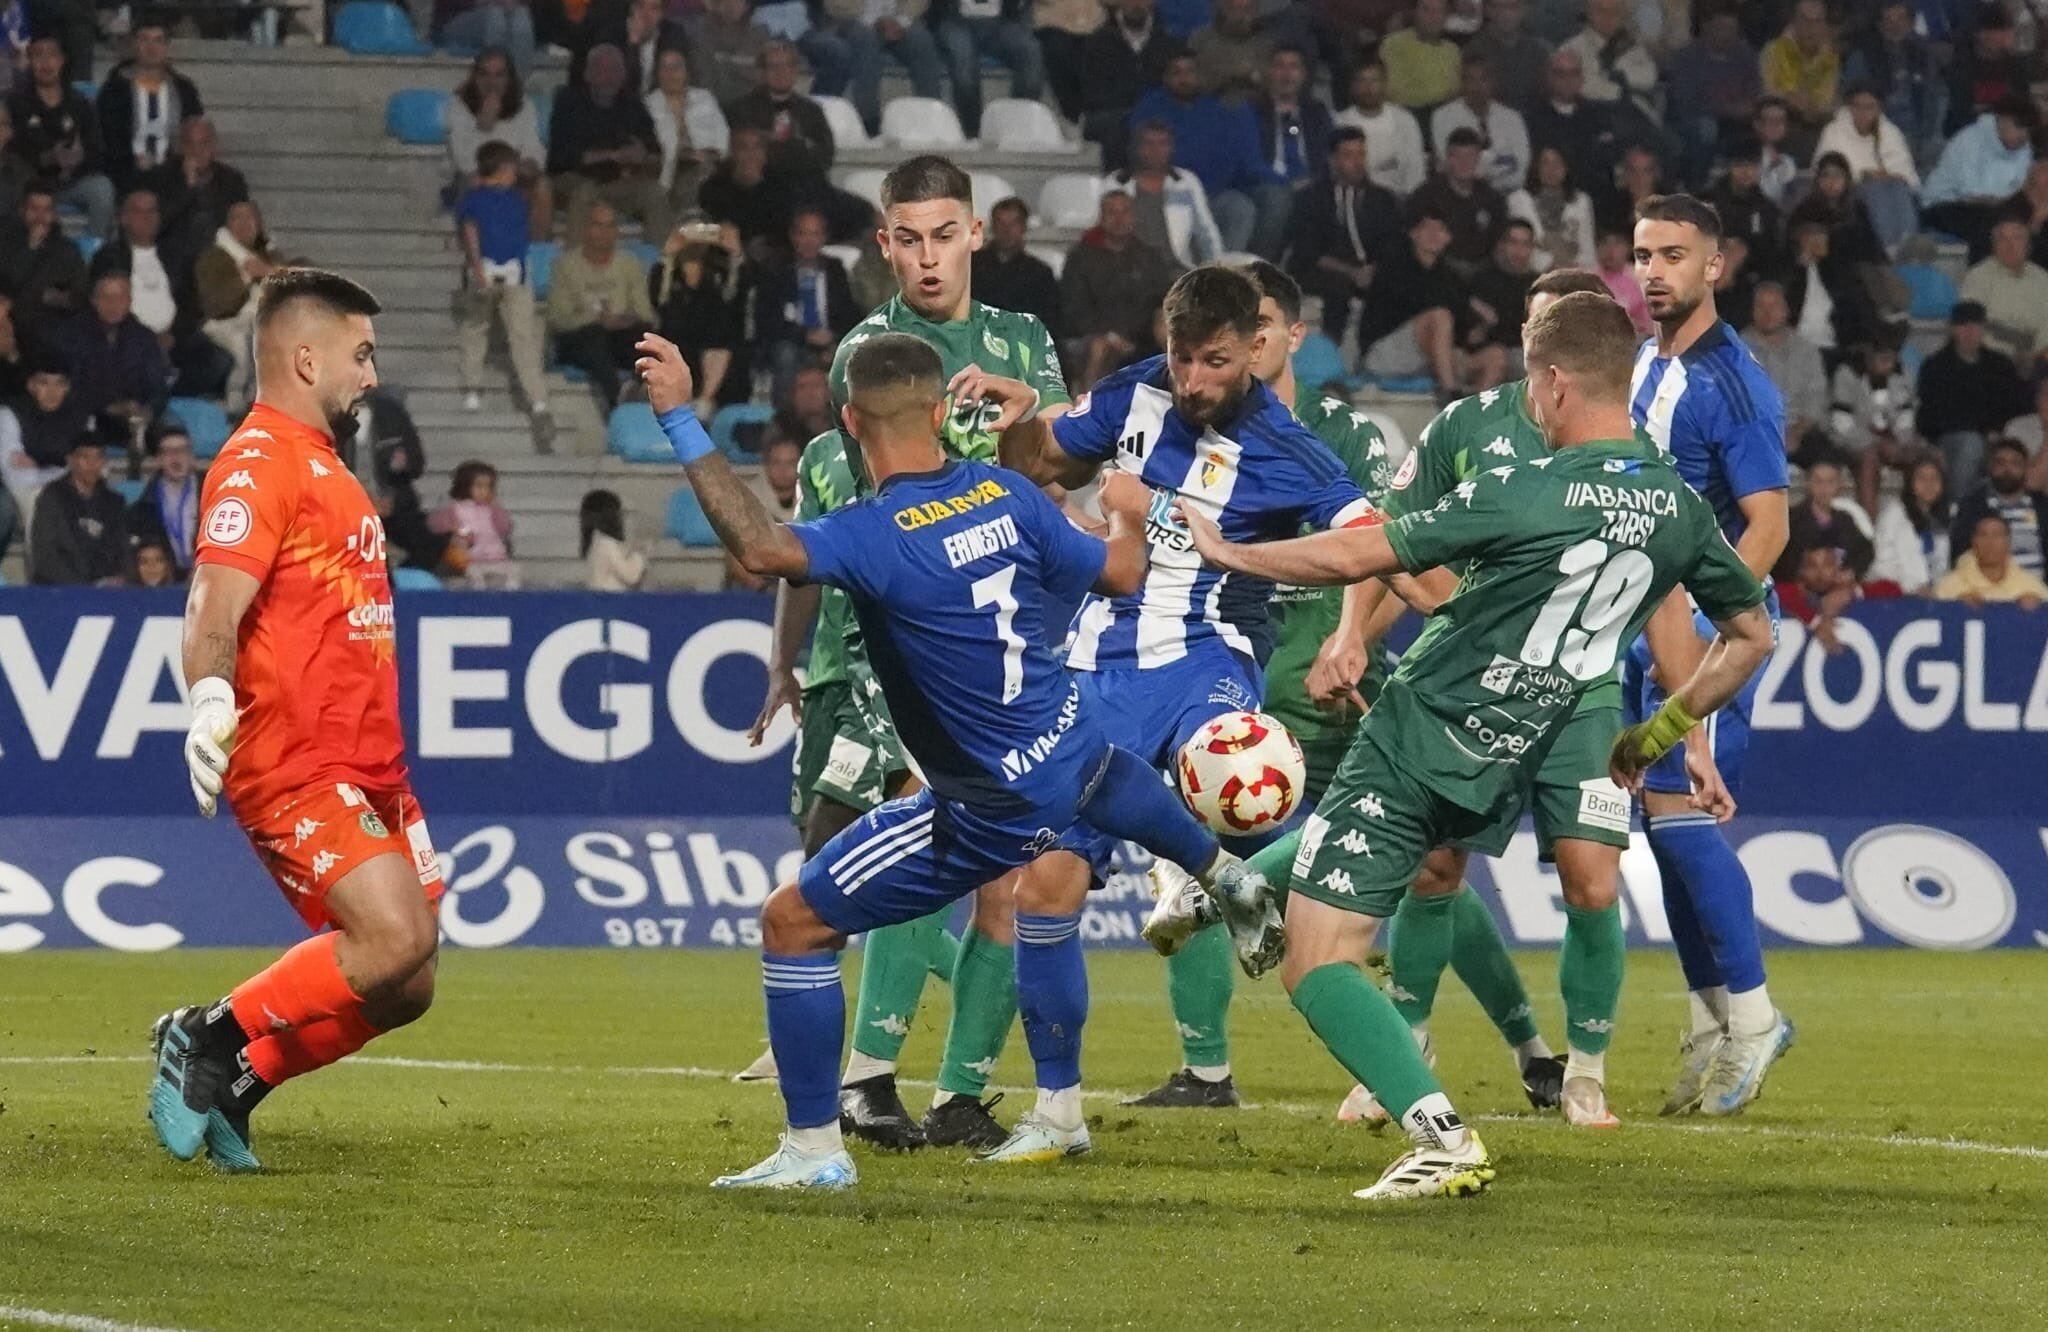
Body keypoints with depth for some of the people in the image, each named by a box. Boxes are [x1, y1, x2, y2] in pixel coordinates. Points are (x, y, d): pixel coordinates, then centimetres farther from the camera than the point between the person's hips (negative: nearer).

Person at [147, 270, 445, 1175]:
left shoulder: (322, 467, 21)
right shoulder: (259, 464, -10)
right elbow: (214, 609, -23)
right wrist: (210, 699, -40)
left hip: (366, 772, 10)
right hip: (295, 766, -10)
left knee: (403, 988, 5)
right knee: (394, 941, -23)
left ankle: (233, 1085, 15)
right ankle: (212, 1038, -7)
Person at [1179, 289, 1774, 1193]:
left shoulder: (1521, 495, -18)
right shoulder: (1681, 510, 0)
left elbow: (1354, 557, -12)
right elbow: (1752, 636, 15)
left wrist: (1225, 552, 3)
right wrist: (1657, 736, 26)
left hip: (1413, 744, -7)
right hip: (1499, 778, 7)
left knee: (1315, 965, -8)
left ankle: (1443, 1138, -22)